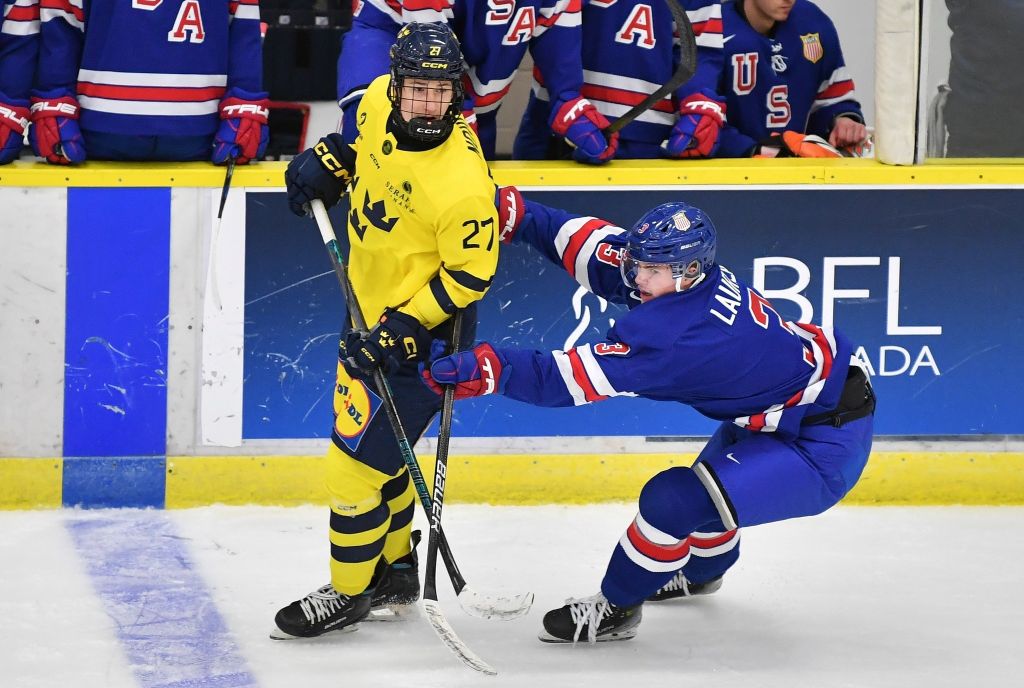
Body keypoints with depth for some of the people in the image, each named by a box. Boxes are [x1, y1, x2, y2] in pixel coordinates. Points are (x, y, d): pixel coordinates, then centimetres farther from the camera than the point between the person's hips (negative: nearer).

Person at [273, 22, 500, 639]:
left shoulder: (462, 183, -32)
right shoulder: (379, 101, -11)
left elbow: (470, 276, -23)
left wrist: (400, 330, -24)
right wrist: (328, 161, 2)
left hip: (423, 331, -9)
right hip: (372, 306, 9)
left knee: (359, 455, -5)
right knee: (375, 443, 21)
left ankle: (349, 594, 12)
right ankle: (394, 572, 39)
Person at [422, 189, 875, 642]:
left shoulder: (683, 334, -32)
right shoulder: (695, 278, -8)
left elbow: (580, 376, -35)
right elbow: (600, 246, 2)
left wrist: (490, 369, -38)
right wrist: (520, 217, -6)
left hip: (824, 449, -11)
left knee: (674, 500, -17)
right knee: (710, 477, 34)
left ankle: (615, 608, 6)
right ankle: (701, 571, 65)